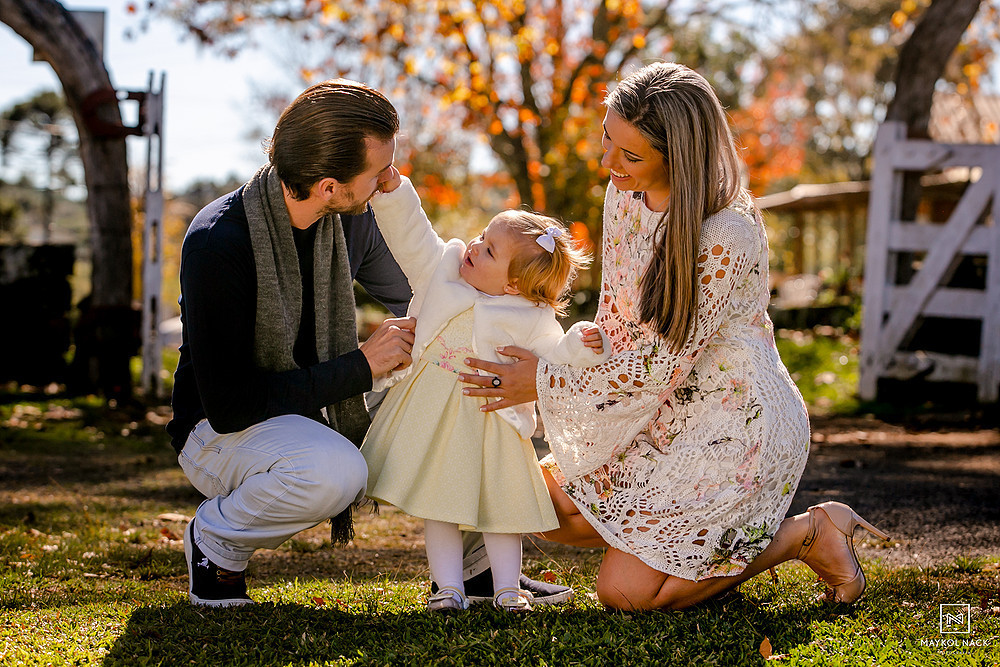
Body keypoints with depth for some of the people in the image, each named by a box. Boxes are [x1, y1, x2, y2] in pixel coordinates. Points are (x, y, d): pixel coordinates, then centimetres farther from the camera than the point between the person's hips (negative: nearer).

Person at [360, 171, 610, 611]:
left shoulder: (531, 319, -9)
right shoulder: (441, 267, -1)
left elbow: (553, 360, -11)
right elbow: (408, 232, -2)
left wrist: (580, 348, -31)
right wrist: (390, 186, -13)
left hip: (487, 419, -3)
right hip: (429, 415, 3)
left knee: (499, 503, 5)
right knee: (438, 503, 6)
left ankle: (506, 587, 18)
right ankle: (448, 587, 13)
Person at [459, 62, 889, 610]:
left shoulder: (728, 238, -27)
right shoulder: (625, 194, -2)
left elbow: (664, 363, -22)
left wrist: (548, 385, -17)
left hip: (736, 425, -8)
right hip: (661, 416, 8)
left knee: (625, 591, -11)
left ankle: (808, 533, 4)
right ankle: (702, 547, 17)